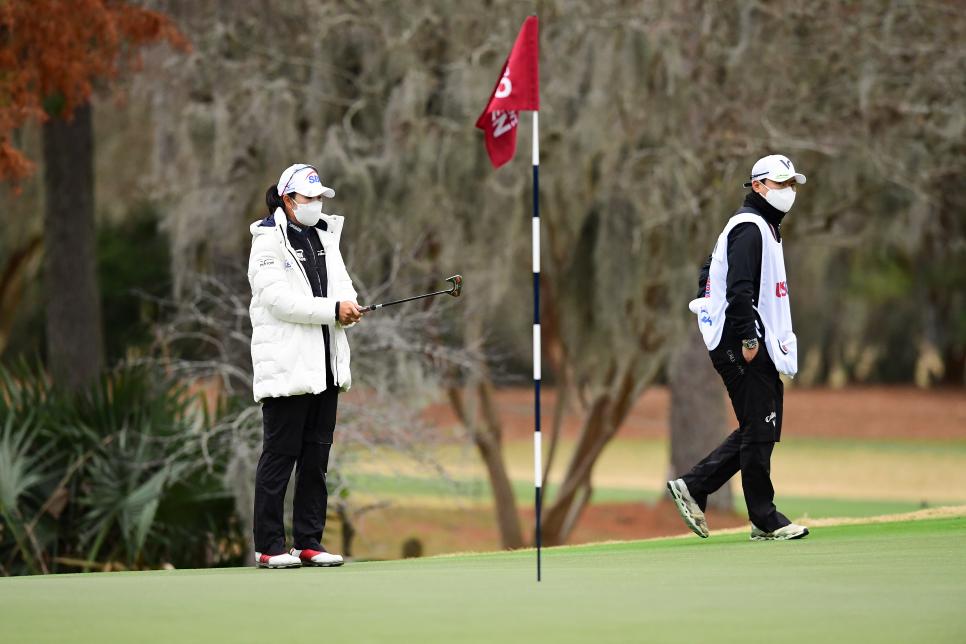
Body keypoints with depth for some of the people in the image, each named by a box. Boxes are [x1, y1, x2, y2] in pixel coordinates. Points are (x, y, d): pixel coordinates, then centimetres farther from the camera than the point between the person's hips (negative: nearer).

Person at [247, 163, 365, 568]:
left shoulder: (325, 238, 17)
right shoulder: (268, 243, -7)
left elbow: (341, 284, 11)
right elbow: (279, 299, -18)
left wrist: (350, 307, -12)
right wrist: (333, 309, -21)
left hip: (326, 367, 7)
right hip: (287, 366, -7)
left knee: (316, 458, 9)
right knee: (280, 455, -5)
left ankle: (309, 542, 14)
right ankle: (269, 547, -2)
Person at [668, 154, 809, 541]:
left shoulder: (765, 228, 21)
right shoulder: (749, 228, -12)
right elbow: (739, 288, -22)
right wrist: (748, 338, -25)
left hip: (756, 346, 11)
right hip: (742, 347, -11)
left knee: (762, 428, 12)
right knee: (759, 429, -6)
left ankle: (693, 487, 14)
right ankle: (764, 520, -2)